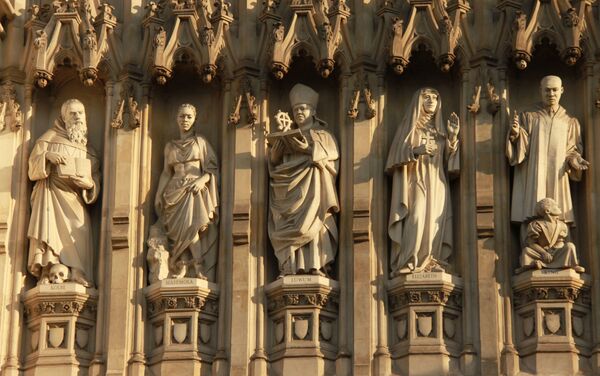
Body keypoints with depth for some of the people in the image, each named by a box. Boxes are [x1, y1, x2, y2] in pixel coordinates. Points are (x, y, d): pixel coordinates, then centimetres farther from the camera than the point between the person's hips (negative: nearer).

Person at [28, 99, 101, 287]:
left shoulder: (88, 148, 21)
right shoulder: (50, 137, 12)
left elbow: (96, 178, 15)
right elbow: (33, 167, 6)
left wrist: (90, 184, -8)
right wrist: (47, 156, -13)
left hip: (75, 199, 3)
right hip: (52, 194, -3)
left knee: (80, 234, -15)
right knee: (51, 230, -19)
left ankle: (77, 275, -24)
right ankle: (46, 274, -28)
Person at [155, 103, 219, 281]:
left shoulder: (200, 142, 12)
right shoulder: (170, 146, 20)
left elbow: (212, 168, 6)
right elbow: (167, 173, 22)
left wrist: (201, 180, -12)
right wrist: (159, 194, 11)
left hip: (195, 189, -2)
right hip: (176, 190, 2)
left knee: (190, 225, -25)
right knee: (189, 225, -20)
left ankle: (183, 267, -29)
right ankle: (198, 268, -24)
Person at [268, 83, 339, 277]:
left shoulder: (323, 135, 14)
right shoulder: (288, 137, 24)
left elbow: (330, 160, -1)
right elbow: (274, 162, 15)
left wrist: (309, 149, -13)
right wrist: (277, 146, -5)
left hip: (312, 188, -3)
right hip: (291, 189, 3)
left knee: (312, 223, -19)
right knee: (290, 226, -12)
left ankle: (316, 266, -24)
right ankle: (291, 267, -18)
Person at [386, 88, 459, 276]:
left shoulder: (440, 128, 19)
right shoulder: (409, 126, 7)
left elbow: (448, 157, 12)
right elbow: (397, 154, -2)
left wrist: (453, 137, -2)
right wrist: (415, 151, -20)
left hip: (437, 183, 5)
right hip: (415, 181, -5)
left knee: (434, 222, -6)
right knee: (416, 220, -19)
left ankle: (429, 263, -6)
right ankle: (409, 263, -21)